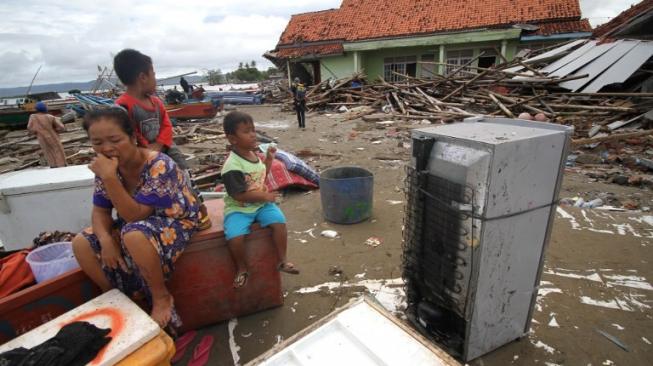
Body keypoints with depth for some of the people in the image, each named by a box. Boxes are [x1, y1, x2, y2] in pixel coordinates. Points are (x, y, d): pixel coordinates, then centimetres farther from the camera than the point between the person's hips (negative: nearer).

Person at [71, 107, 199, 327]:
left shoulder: (158, 166, -28)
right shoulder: (107, 167, -7)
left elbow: (136, 215, -29)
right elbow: (100, 211, 0)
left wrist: (109, 178, -36)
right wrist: (106, 240, -20)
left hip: (174, 222, -7)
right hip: (134, 225, 7)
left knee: (134, 235, -37)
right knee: (81, 244, -9)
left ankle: (161, 297, -13)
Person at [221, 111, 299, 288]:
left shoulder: (252, 154, 5)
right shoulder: (232, 166, -21)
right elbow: (239, 195, -23)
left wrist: (269, 159, 11)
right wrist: (265, 196, -19)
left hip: (261, 204, 6)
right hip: (238, 209, -6)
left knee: (279, 222, -19)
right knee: (235, 237, -28)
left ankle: (282, 260, -1)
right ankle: (241, 268, 2)